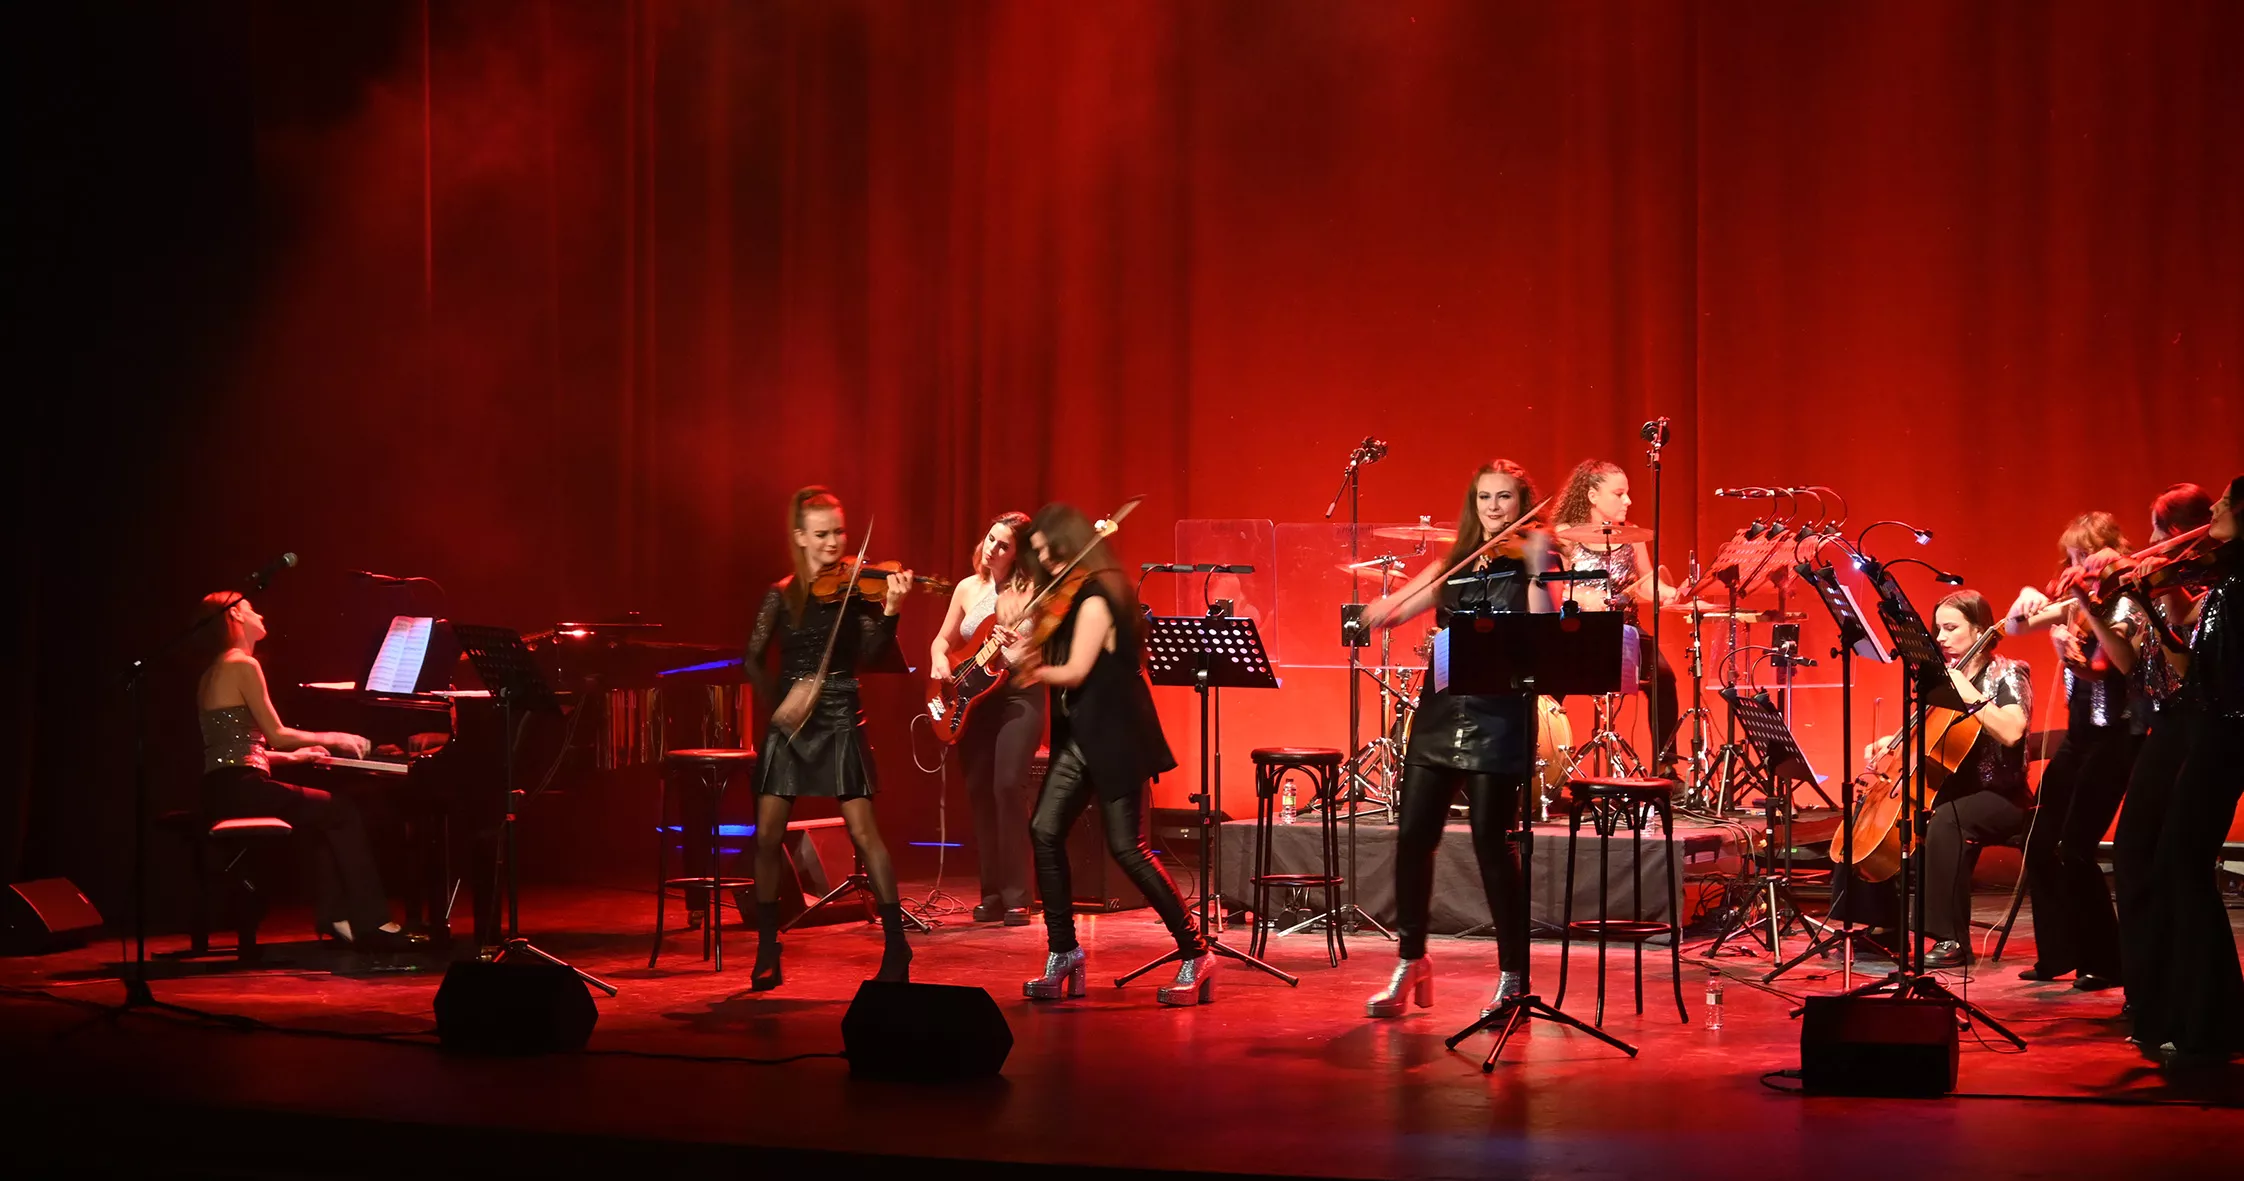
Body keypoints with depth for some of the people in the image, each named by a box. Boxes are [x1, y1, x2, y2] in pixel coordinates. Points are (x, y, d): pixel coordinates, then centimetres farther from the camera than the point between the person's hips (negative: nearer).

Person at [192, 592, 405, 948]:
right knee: (343, 813, -2)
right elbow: (276, 734, -11)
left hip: (222, 790, 9)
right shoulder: (243, 665, -9)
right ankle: (370, 922, -2)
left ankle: (334, 914, 13)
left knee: (324, 817, 20)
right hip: (241, 788, -9)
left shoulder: (214, 672, 21)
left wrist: (293, 756, 19)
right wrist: (331, 738, 2)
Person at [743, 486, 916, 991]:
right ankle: (767, 954, 11)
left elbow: (871, 652, -13)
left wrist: (890, 611, -29)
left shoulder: (857, 587, -1)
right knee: (767, 836, -1)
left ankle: (896, 947, -1)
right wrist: (775, 702, -11)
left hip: (840, 720, -3)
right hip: (788, 722, 3)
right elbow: (754, 659, 4)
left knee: (863, 831, -9)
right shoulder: (781, 594, 5)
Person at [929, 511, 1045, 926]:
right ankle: (992, 894, 12)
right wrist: (939, 659, -4)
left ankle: (1016, 898, -14)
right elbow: (943, 639, 17)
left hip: (1019, 694, -5)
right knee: (979, 790, 2)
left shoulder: (1030, 589, -5)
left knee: (1008, 785, -18)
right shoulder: (968, 588, 10)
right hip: (974, 697, 5)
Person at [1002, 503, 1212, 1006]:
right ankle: (1063, 957, 4)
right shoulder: (1065, 599, 14)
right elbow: (1048, 663, 13)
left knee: (1126, 847, -9)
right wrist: (1023, 653, -5)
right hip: (1078, 735, 9)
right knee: (1045, 831, -2)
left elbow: (1075, 672, -18)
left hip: (1113, 736, -9)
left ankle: (1196, 955, 0)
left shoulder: (1095, 597, -15)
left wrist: (1031, 669, -3)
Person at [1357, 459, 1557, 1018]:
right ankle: (1411, 963, 17)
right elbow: (1386, 613, 11)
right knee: (1412, 836, 1)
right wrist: (1382, 610, -11)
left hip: (1499, 722, -5)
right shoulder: (1454, 566, 15)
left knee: (1492, 842, -8)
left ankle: (1514, 977, 3)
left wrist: (1537, 572, -23)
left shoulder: (1533, 562, 2)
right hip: (1440, 715, 5)